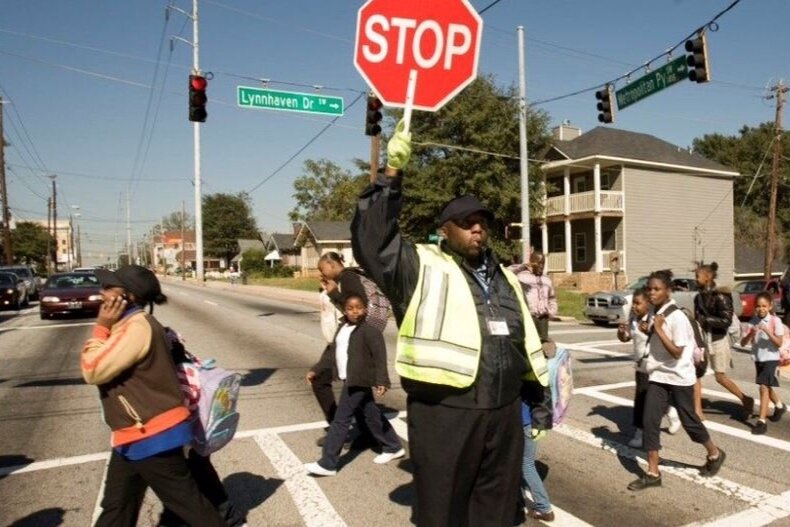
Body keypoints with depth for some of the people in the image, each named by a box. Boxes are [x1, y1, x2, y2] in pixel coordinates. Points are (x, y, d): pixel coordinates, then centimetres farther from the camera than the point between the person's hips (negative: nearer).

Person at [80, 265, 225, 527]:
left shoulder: (138, 327, -22)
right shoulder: (128, 325, 11)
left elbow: (93, 372, -22)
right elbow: (97, 368, 14)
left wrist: (101, 327, -14)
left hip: (153, 436, -11)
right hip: (134, 436, 11)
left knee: (185, 500, 4)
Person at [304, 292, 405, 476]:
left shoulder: (369, 331, -17)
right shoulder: (342, 329, 9)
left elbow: (380, 357, -21)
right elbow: (332, 351, 18)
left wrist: (382, 381, -29)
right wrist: (316, 369, 17)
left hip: (358, 381, -9)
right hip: (351, 381, 9)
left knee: (340, 420, -4)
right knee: (372, 415, 19)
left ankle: (327, 463, 6)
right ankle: (393, 447, 34)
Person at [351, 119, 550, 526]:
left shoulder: (503, 278, 14)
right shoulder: (422, 267, -4)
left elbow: (525, 343, 18)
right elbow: (370, 240, -20)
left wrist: (539, 402, 18)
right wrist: (392, 174, -24)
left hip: (504, 413, 6)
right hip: (444, 415, -5)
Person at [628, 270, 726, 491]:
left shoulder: (677, 317, -21)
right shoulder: (655, 314, 3)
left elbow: (676, 353, -24)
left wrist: (658, 329, -26)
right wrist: (648, 331, 0)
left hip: (679, 377, -6)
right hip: (658, 376, 6)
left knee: (689, 421, 12)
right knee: (650, 421, -1)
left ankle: (715, 454, 42)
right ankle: (652, 473, 7)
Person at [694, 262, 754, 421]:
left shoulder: (720, 296, -15)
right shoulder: (699, 297, 6)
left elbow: (726, 321, -19)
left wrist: (705, 320, -23)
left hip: (717, 340, -7)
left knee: (720, 377, 5)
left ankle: (746, 400, 30)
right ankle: (698, 412, 9)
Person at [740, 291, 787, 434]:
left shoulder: (775, 321, -12)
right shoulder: (753, 321, -2)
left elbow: (779, 343, -17)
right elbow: (743, 343, -7)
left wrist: (767, 331, -29)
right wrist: (750, 334, -25)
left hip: (771, 359, -5)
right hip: (758, 359, 5)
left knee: (764, 387, -14)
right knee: (767, 387, 23)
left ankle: (761, 421, -10)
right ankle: (779, 406, 51)